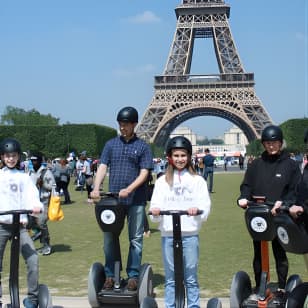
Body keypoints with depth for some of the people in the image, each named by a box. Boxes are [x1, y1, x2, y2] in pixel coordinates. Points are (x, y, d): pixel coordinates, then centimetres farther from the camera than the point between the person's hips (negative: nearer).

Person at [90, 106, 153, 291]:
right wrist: (96, 188, -13)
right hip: (113, 199, 2)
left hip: (136, 200, -2)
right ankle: (110, 275, 17)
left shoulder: (142, 147, 2)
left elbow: (144, 173, -5)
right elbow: (103, 167, 3)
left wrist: (129, 189, -19)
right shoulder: (111, 144, 9)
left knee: (136, 239, 4)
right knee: (110, 237, 6)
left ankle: (133, 276, 14)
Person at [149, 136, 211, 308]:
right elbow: (155, 205, 3)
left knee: (191, 278, 4)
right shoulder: (162, 181, 10)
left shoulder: (198, 180, 6)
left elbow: (205, 205, -3)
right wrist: (155, 211, -19)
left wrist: (197, 209, -23)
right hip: (168, 234, 1)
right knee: (170, 278, 8)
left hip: (190, 234, -1)